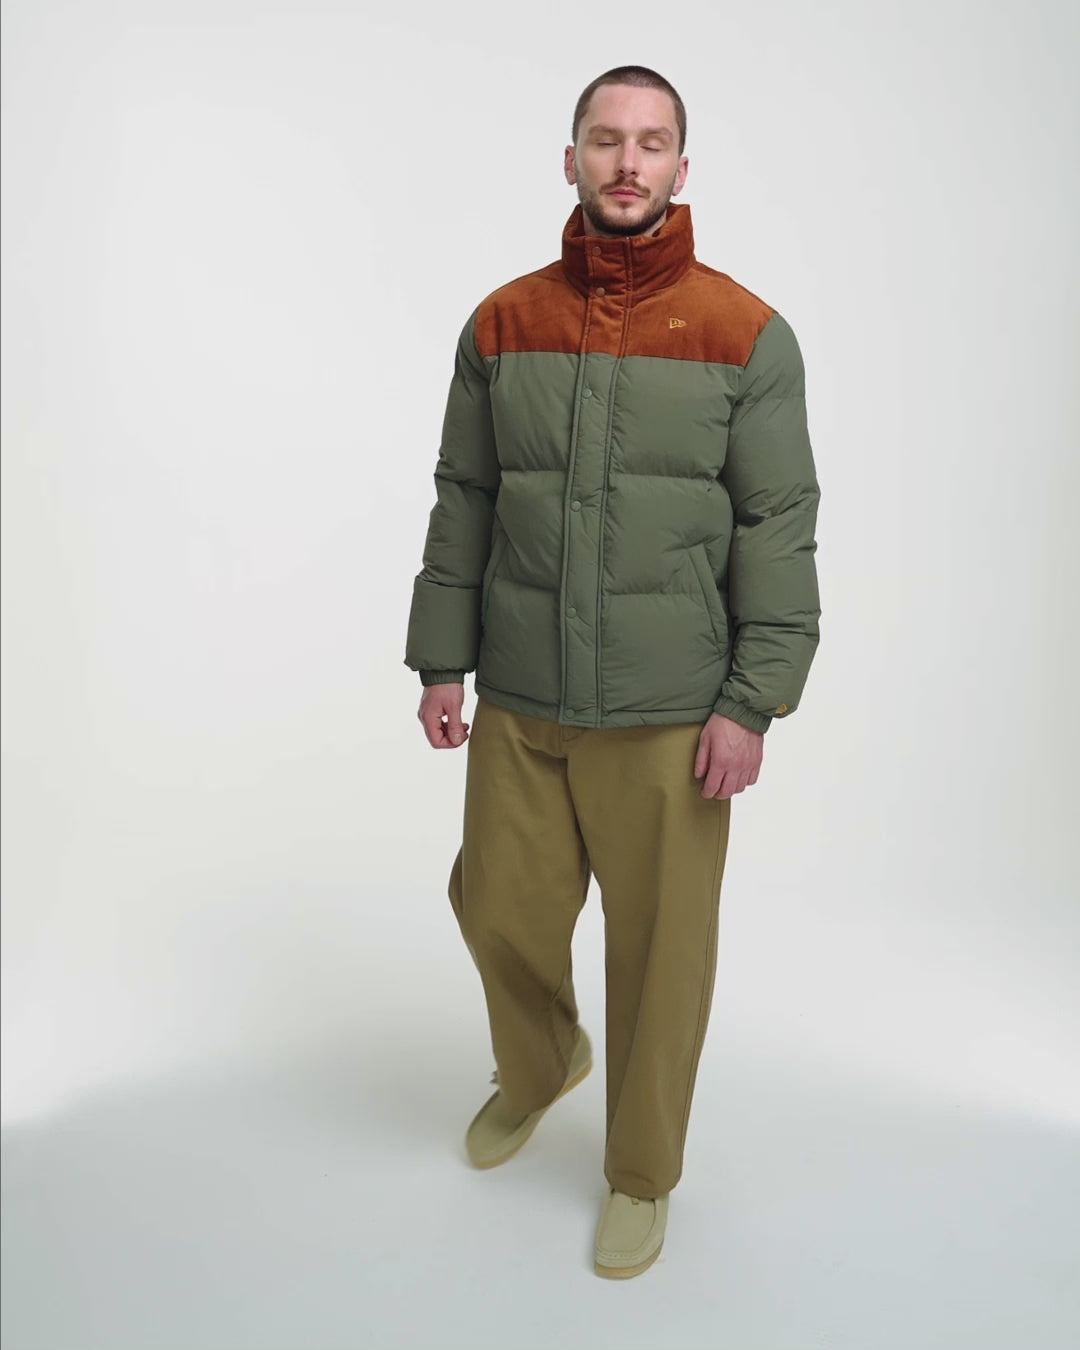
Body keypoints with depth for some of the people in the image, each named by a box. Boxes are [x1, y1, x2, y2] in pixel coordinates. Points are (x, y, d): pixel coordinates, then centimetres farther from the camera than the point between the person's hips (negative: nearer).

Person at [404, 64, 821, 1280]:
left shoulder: (747, 336, -4)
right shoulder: (501, 325, 5)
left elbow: (778, 529, -5)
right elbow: (462, 507, 8)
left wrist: (752, 703, -10)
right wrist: (440, 664, 6)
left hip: (669, 716, -2)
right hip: (517, 707, 3)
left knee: (659, 952, 7)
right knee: (502, 914, 14)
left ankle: (641, 1177, 33)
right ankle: (538, 1068, 48)